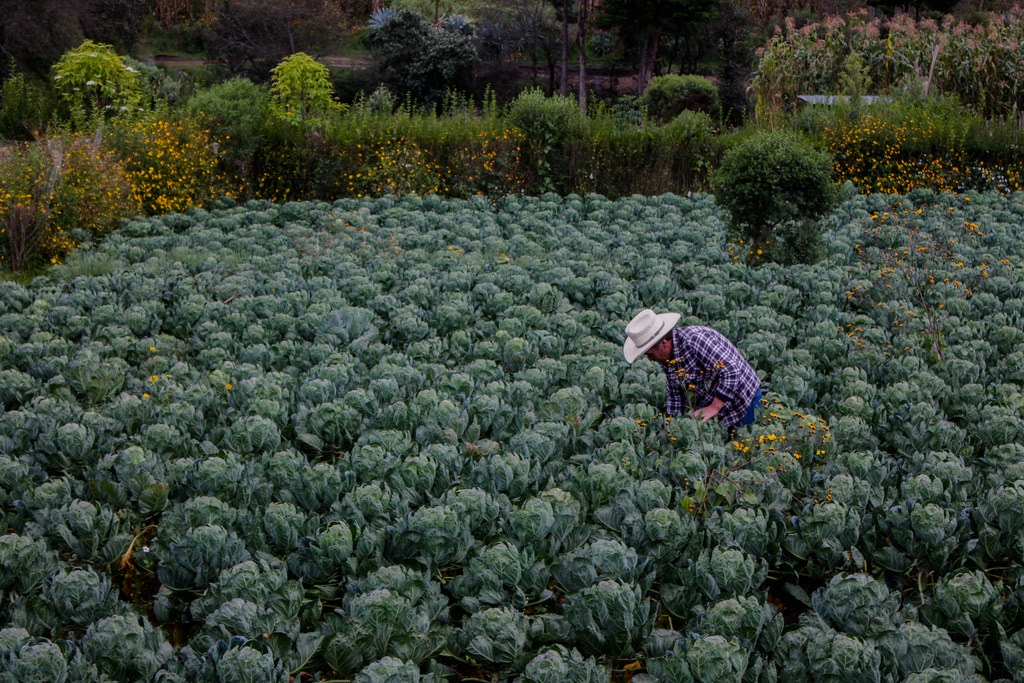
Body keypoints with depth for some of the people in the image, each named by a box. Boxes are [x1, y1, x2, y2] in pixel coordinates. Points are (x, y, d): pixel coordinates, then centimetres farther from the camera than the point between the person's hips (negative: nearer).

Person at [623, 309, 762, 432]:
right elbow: (674, 395, 9)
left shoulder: (694, 341, -31)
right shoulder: (665, 357, -3)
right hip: (710, 403, 8)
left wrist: (714, 407, -30)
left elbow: (731, 371, -32)